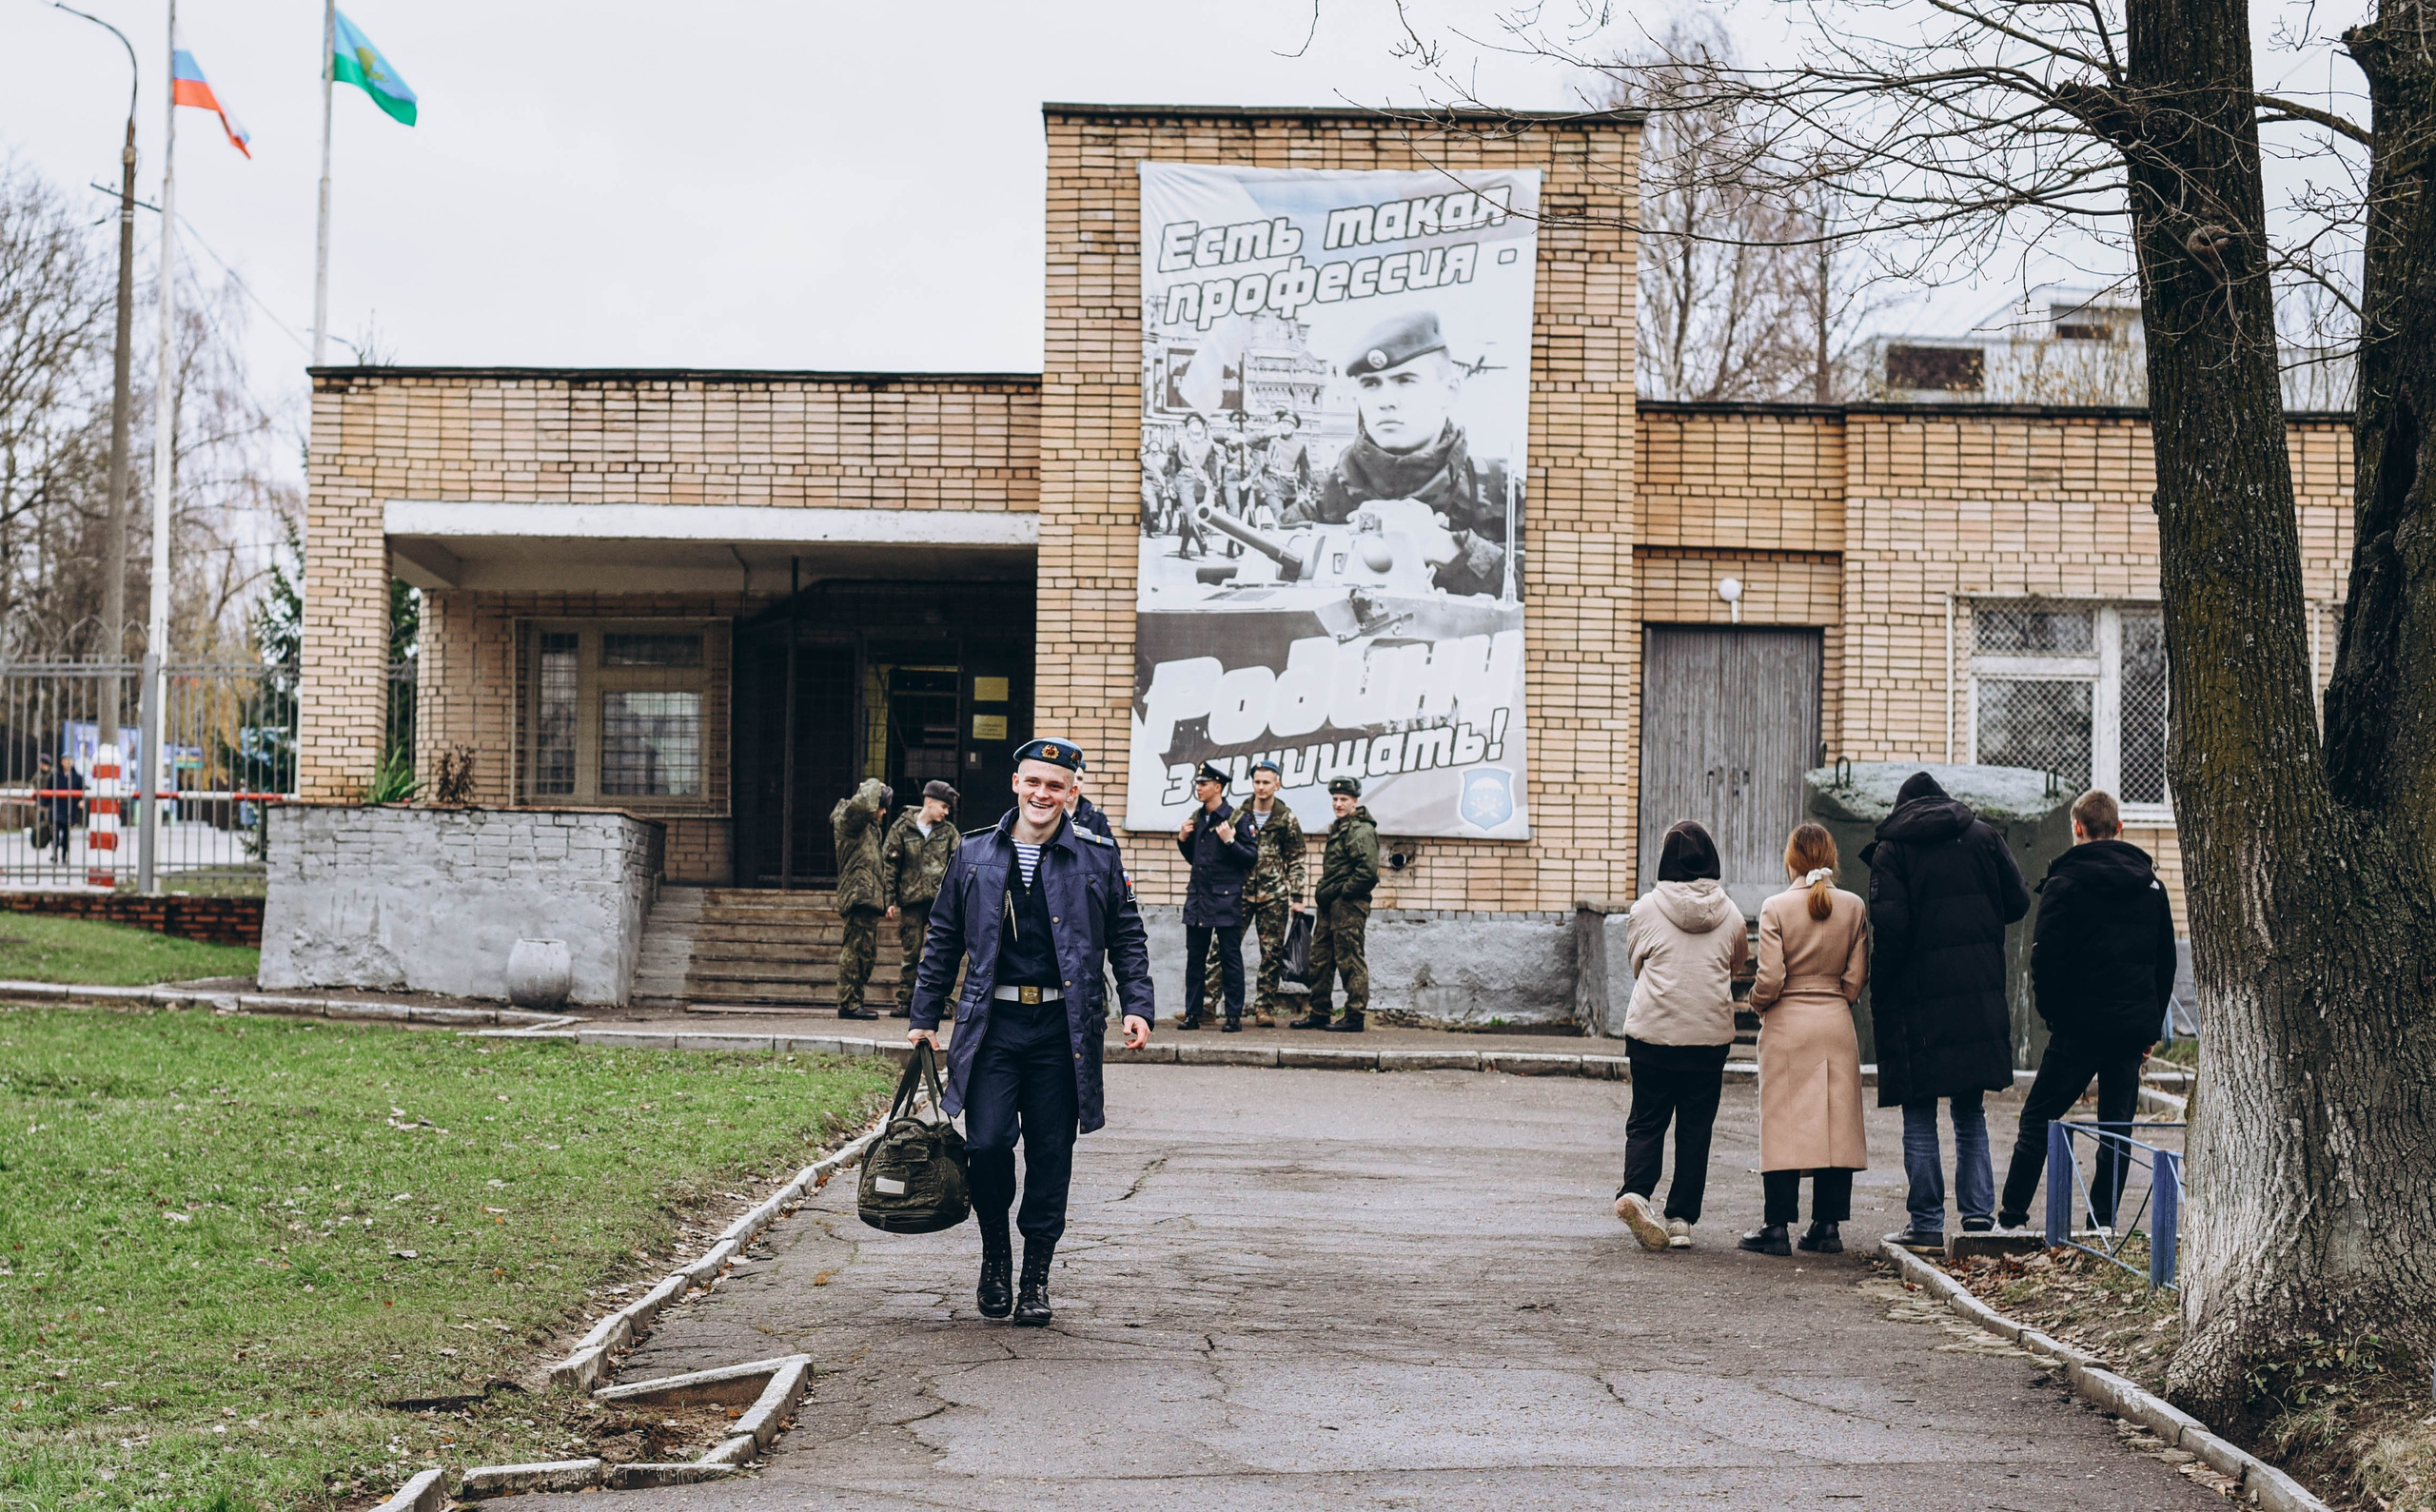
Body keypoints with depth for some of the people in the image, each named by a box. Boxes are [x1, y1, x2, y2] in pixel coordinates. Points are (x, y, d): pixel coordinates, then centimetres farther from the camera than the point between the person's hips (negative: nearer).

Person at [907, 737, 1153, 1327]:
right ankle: (995, 1251, 15)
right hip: (992, 1024, 0)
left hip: (1062, 1029, 0)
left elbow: (1127, 938, 11)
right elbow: (943, 940, 15)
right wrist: (924, 1015, 12)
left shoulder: (1097, 858, 5)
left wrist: (1138, 1006, -1)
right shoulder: (974, 856, 8)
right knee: (988, 1141, -11)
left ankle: (1036, 1277, 16)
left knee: (1051, 1155, 3)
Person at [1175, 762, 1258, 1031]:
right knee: (1195, 957, 7)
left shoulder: (1235, 817, -6)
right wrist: (1183, 839, 5)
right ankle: (1192, 1014, 11)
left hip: (1226, 899, -6)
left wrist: (1230, 841, -20)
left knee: (1230, 958, -1)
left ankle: (1234, 1016, 3)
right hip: (1198, 896, 6)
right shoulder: (1196, 818, 13)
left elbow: (1251, 857, -7)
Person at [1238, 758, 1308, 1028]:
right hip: (1240, 892, 1)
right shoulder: (1239, 815, 6)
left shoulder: (1287, 819, 3)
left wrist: (1296, 898, -1)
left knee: (1272, 954, 1)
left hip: (1273, 896, -1)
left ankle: (1264, 1008, 8)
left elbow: (1296, 861, 4)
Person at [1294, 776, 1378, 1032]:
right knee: (1320, 960, 13)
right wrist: (1323, 893, 14)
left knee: (1350, 961, -6)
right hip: (1331, 906, 10)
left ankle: (1354, 1017, -2)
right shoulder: (1338, 828, 19)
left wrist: (1339, 893, -16)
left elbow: (1367, 872, -22)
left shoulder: (1361, 831, -13)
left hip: (1349, 905, -10)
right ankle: (1319, 1013, 20)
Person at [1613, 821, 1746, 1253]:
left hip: (1652, 1031, -1)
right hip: (1710, 1034, 1)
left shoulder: (1646, 908, -3)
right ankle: (1681, 1218, 7)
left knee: (1646, 1121, 8)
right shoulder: (1730, 914, 1)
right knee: (1696, 1128, 8)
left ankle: (1635, 1190, -16)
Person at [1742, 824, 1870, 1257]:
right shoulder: (1855, 908, 0)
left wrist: (1757, 1004, 8)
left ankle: (1777, 1225, 2)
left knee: (1783, 1123, 1)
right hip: (1837, 1026, 3)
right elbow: (1857, 978, 0)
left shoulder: (1776, 908, -8)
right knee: (1836, 1121, 7)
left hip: (1787, 1026, -3)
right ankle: (1828, 1225, 8)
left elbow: (1770, 979, -12)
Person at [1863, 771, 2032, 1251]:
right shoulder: (1983, 837, 8)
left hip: (1917, 999, -3)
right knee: (1970, 1112, 14)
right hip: (1978, 997, 3)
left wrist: (1879, 994, -2)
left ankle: (1927, 1225, 1)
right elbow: (2017, 902, 6)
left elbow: (1890, 926, -11)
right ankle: (1979, 1214, 7)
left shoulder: (1892, 850, -2)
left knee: (1919, 1118, 2)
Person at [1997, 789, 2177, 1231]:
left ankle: (2012, 1217, 1)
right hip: (2134, 1026, 5)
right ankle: (2104, 1220, 6)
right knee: (2118, 1126, 9)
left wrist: (2051, 1011, 3)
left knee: (2037, 1119, 3)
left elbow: (2046, 957, -12)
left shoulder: (2064, 883, -6)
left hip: (2081, 1024, -4)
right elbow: (2166, 962, 15)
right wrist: (2151, 1025, 18)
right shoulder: (2151, 884, 11)